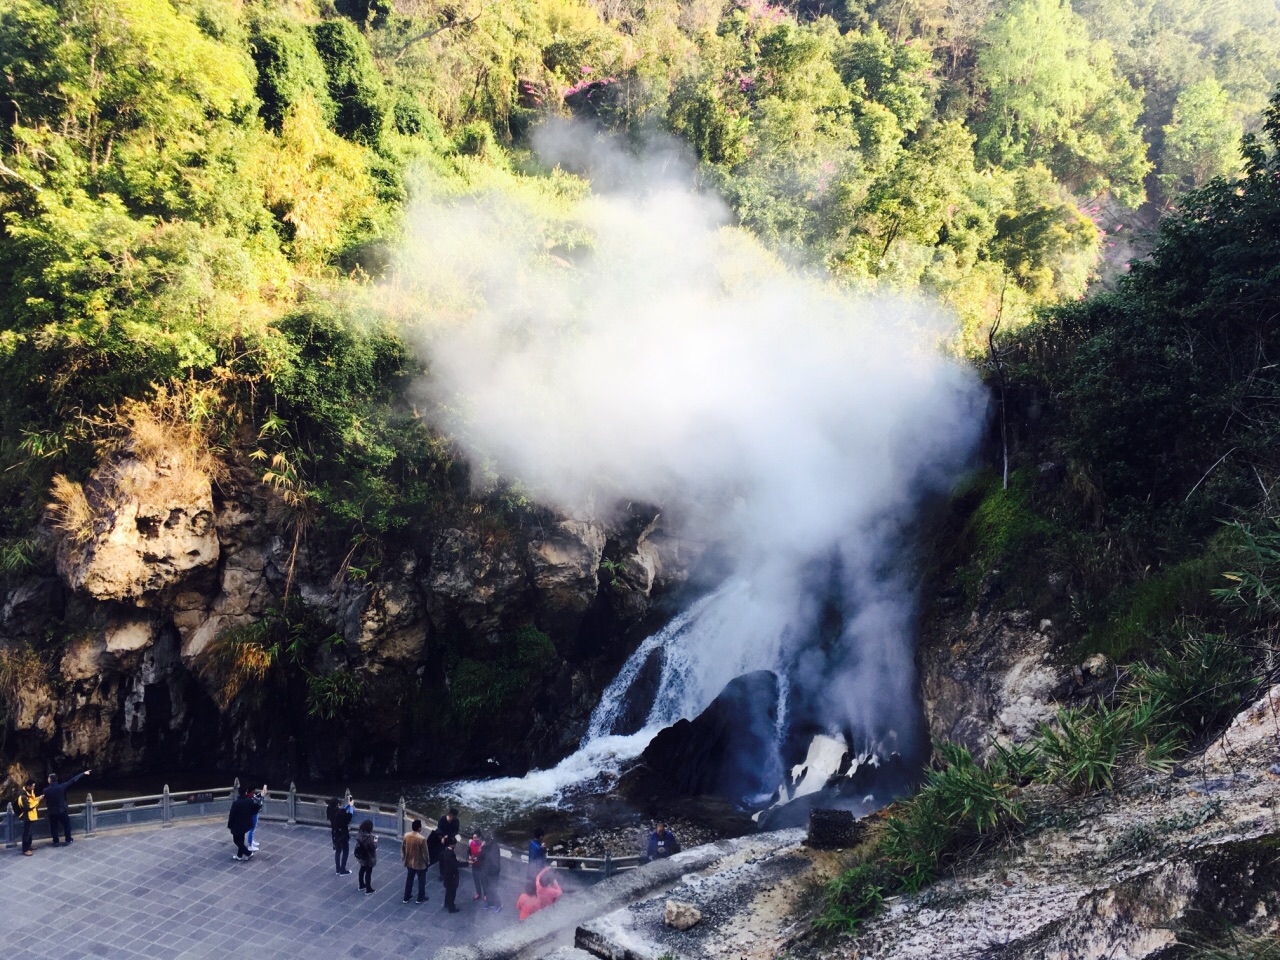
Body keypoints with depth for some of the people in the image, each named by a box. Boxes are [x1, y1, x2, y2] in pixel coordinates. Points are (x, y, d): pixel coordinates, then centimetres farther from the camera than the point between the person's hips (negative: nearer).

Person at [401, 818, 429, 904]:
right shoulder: (422, 839, -27)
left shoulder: (406, 836, -10)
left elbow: (402, 848, 3)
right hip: (420, 864, -5)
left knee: (409, 880, 22)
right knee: (421, 881, 16)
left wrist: (403, 858, 18)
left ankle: (406, 898, 33)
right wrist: (427, 862, -2)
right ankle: (420, 898, 28)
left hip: (409, 862, 5)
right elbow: (424, 853, -19)